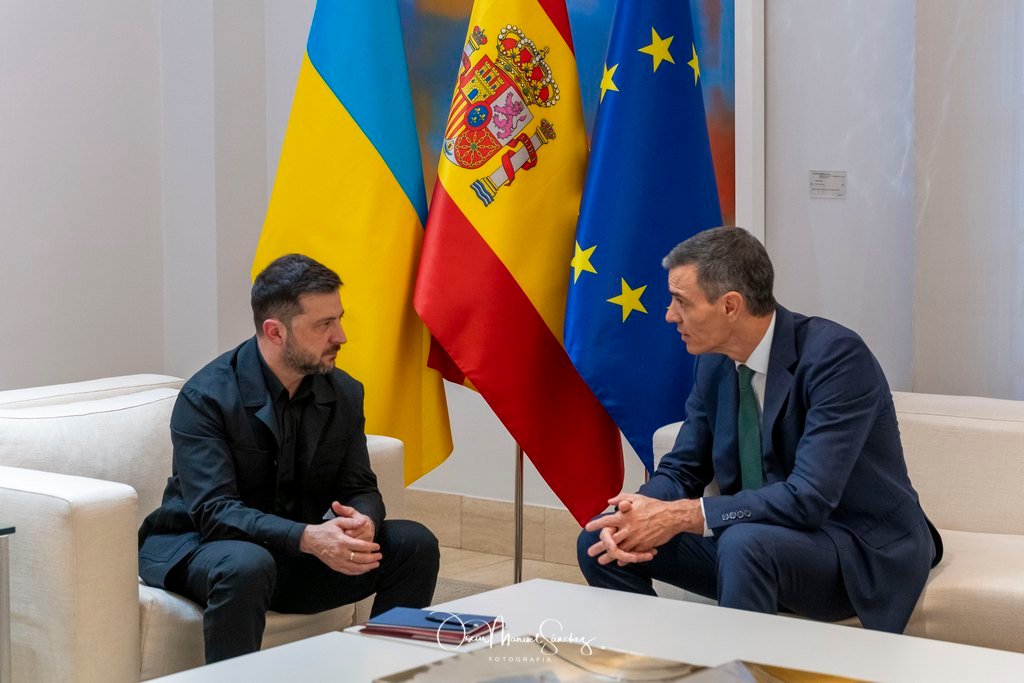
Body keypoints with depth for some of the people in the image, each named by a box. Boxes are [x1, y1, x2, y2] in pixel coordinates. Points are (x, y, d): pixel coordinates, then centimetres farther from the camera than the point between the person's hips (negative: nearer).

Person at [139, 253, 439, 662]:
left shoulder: (344, 394, 0)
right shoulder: (205, 398, -18)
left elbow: (360, 488, 1)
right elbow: (214, 511, -26)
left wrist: (363, 521, -26)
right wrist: (309, 538, -40)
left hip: (298, 553, 5)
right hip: (198, 548, -5)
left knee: (414, 544, -13)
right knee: (247, 565, -40)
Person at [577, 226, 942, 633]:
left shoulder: (836, 355, -21)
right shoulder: (714, 362, 2)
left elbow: (809, 498, -28)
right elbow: (682, 470, 7)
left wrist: (683, 515, -28)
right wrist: (636, 514, -16)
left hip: (863, 553, -7)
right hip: (758, 540, 7)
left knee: (745, 542, -37)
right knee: (599, 541, -6)